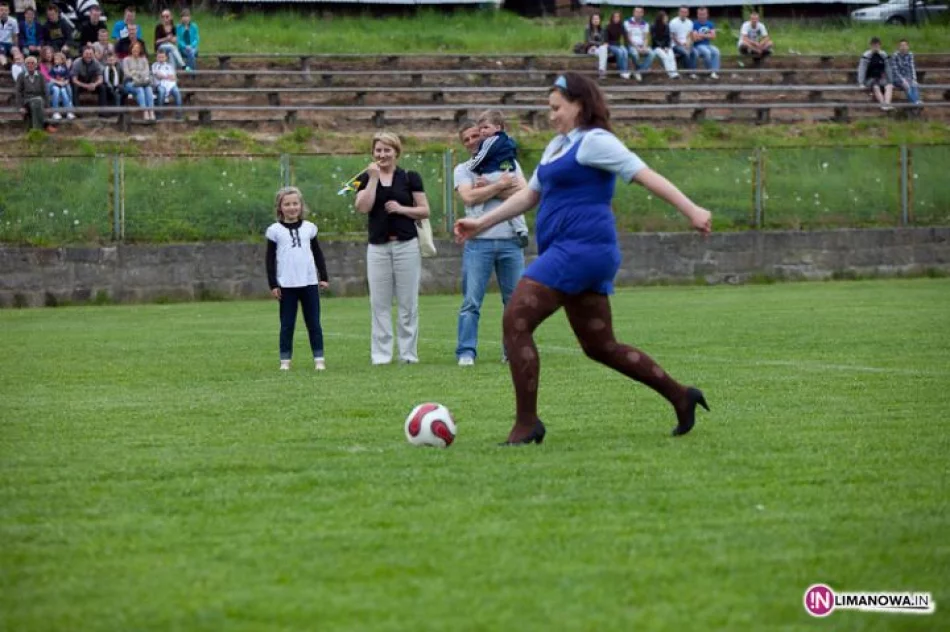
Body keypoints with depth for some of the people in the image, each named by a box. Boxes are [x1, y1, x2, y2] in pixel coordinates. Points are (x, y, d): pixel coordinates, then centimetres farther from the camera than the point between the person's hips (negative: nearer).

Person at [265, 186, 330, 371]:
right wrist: (273, 285, -4)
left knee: (314, 323, 3)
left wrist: (324, 277, 8)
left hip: (309, 282, 2)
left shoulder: (309, 227, 9)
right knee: (287, 325, 2)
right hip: (286, 285, -2)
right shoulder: (275, 230, 2)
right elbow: (270, 259, 2)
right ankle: (285, 360, 6)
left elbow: (318, 254, 14)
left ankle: (319, 358, 5)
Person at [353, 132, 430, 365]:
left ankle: (408, 353, 7)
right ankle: (381, 354, 4)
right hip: (377, 247, 1)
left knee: (408, 303, 1)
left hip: (406, 244, -1)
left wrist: (401, 208, -11)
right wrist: (373, 178, -10)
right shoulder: (366, 178, 7)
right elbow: (362, 207, -8)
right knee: (380, 303, 0)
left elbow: (424, 211, 4)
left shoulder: (410, 177, 4)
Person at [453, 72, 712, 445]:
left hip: (581, 246, -10)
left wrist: (691, 211, -21)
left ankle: (526, 424, -12)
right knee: (600, 346, 11)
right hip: (570, 252, 10)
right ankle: (681, 397, 17)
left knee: (515, 323, -13)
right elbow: (529, 195, 30)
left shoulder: (594, 141, -7)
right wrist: (480, 224, 26)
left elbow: (645, 176, -13)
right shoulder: (558, 146, 22)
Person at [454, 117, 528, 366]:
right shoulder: (462, 170, 11)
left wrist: (488, 189, -7)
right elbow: (469, 197, -9)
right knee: (471, 301, -8)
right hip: (479, 241, -1)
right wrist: (500, 185, -7)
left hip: (511, 240, 2)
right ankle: (466, 352, -9)